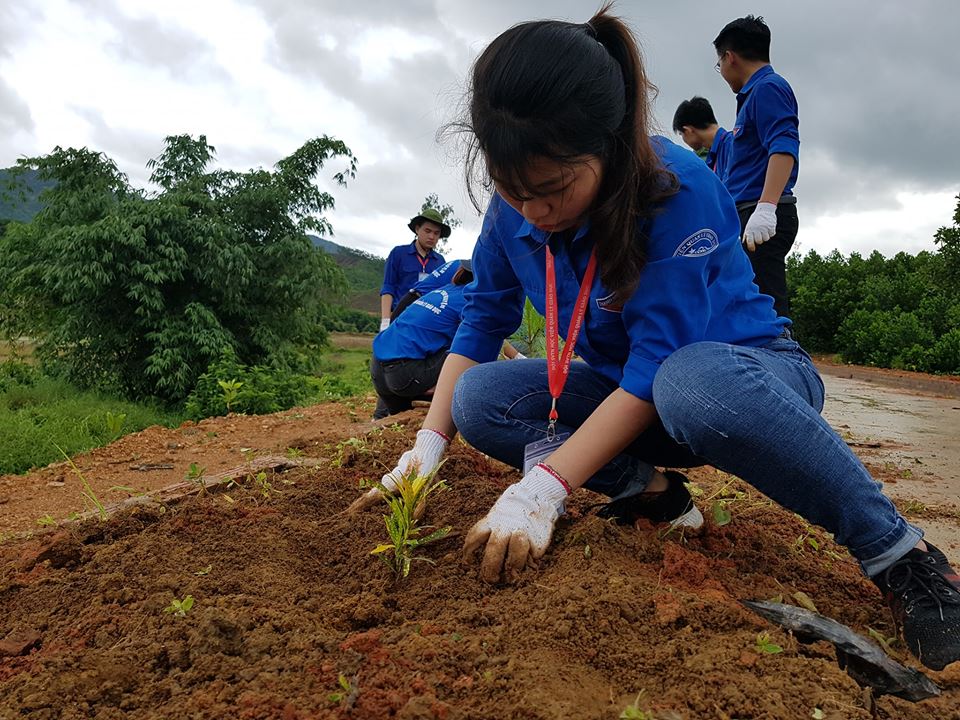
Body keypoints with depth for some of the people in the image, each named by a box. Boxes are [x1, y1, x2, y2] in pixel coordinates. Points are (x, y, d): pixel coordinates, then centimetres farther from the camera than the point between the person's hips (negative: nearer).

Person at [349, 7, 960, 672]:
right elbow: (481, 323, -2)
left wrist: (542, 489, -37)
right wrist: (428, 445, -13)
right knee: (480, 398, -16)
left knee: (693, 383, -42)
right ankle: (650, 489, -9)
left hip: (749, 371, -5)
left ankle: (897, 549, -23)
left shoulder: (678, 189, -27)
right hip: (624, 392, 5)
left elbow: (655, 368, -31)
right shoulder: (513, 210, -10)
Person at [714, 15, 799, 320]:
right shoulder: (754, 93, 26)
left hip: (761, 219, -10)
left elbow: (784, 148, -20)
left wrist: (766, 207, -30)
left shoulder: (767, 88, -4)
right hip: (748, 216, 10)